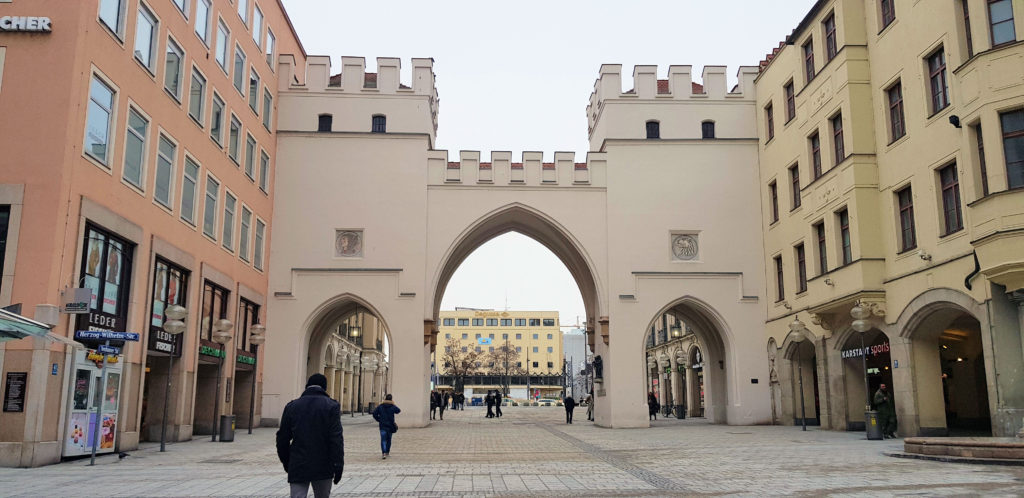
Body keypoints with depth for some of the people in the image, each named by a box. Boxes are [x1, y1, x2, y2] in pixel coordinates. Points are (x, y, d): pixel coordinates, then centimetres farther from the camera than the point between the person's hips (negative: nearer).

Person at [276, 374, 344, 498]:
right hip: (323, 468, -1)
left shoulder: (291, 406, 4)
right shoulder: (331, 406, -5)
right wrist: (338, 466, -8)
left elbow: (282, 438, 7)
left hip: (297, 468, 1)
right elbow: (336, 439, -10)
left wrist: (286, 462, 18)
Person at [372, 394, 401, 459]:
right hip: (390, 425, 1)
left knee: (383, 439, -5)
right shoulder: (393, 407, -4)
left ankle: (383, 453, -22)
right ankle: (387, 452, 27)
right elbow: (398, 411, 13)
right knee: (389, 439, 17)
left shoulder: (380, 406, -2)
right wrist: (394, 404, 19)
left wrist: (378, 420, 7)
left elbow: (374, 413, -5)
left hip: (382, 425, -1)